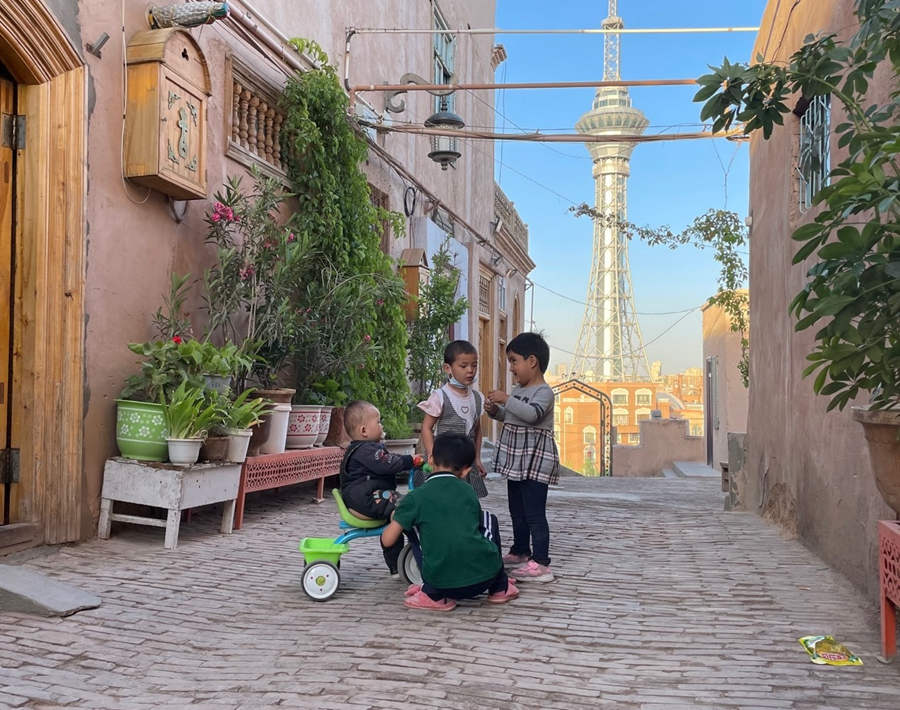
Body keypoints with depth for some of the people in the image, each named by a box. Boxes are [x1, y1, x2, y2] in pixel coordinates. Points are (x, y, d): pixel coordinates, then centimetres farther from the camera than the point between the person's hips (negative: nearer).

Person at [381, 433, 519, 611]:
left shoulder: (415, 497, 1)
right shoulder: (468, 491, 11)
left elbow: (387, 540, -2)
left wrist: (394, 519, 20)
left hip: (442, 582, -2)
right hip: (486, 575, 2)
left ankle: (434, 595, 16)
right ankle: (500, 587, 28)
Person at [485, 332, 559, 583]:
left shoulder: (544, 392, -14)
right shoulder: (518, 390, 12)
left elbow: (532, 414, -33)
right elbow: (508, 416, 25)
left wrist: (506, 399, -32)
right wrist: (494, 410, 5)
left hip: (535, 460, -9)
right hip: (516, 459, 9)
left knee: (534, 513, -8)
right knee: (517, 511, 19)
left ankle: (541, 564, -5)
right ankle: (520, 552, 33)